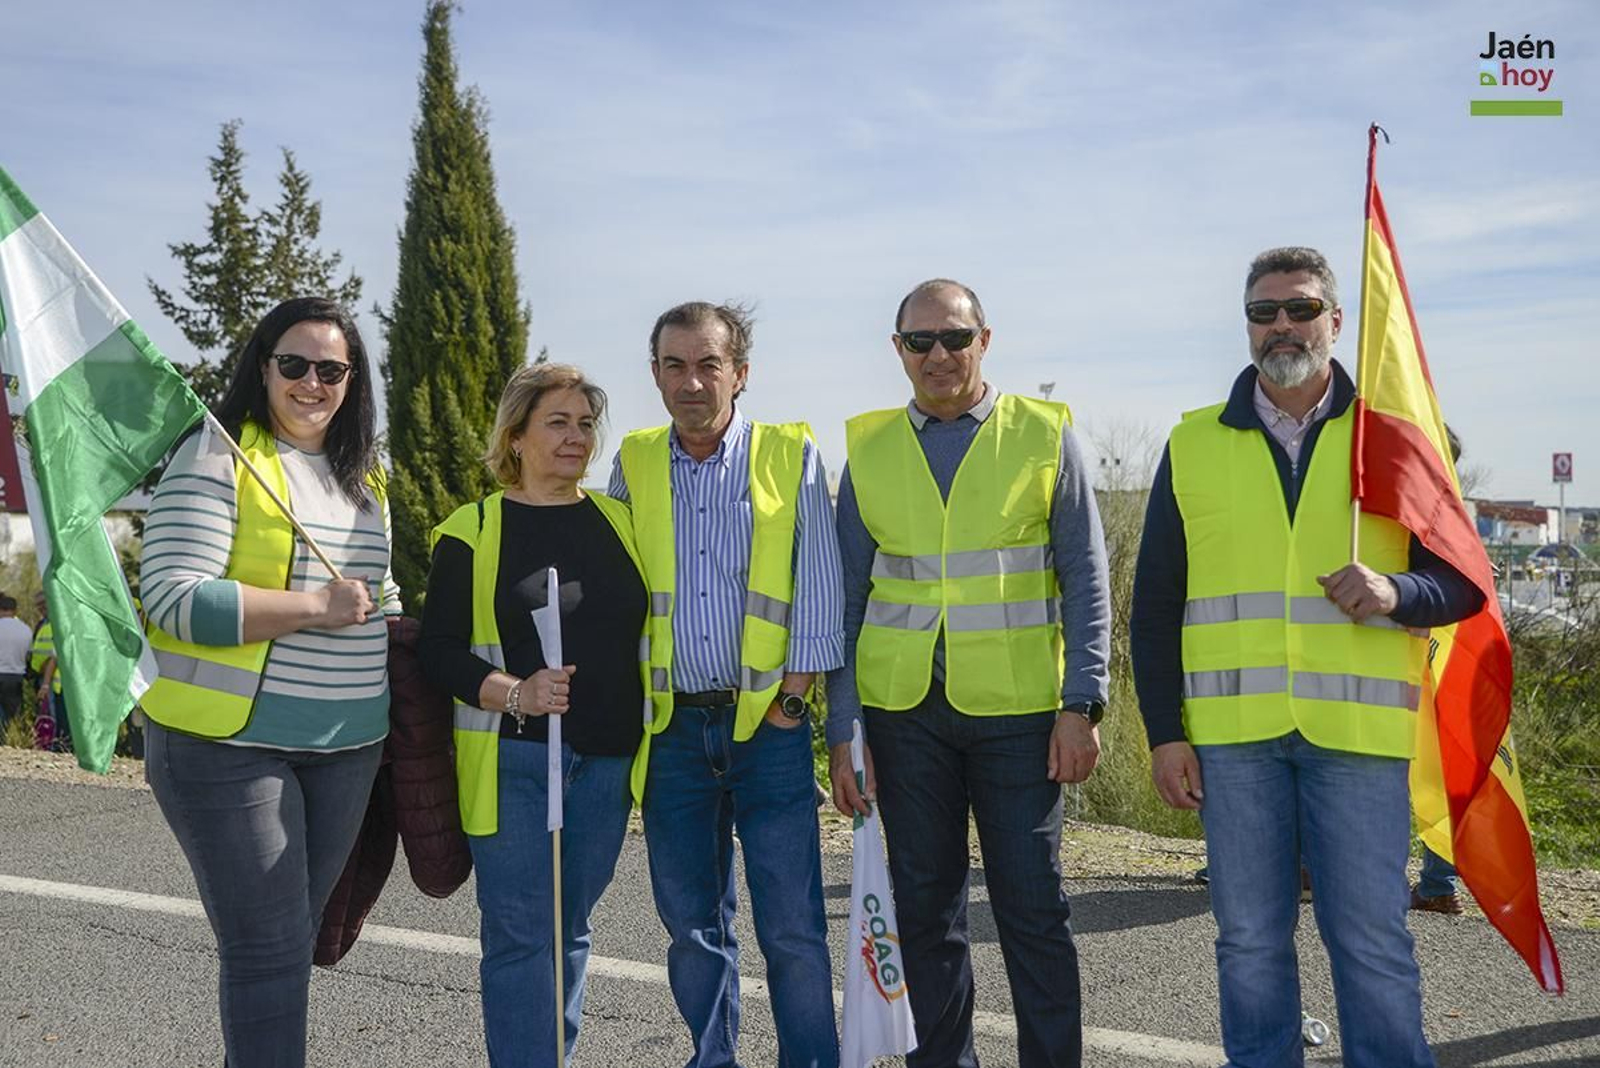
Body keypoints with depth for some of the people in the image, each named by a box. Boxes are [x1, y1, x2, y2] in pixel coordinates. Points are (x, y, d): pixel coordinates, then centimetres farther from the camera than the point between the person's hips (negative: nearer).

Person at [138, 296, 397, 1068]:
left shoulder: (364, 476, 13)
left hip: (347, 744, 7)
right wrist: (316, 607, -18)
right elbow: (174, 598, -18)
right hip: (228, 740, -7)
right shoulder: (216, 455, -9)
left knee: (291, 939, 17)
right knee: (269, 947, -3)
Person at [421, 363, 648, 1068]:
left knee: (568, 929, 14)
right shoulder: (472, 532, -2)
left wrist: (648, 733, 10)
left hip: (608, 759, 4)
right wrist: (514, 694, -20)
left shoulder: (619, 521, 10)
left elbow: (645, 628, 17)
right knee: (520, 936, -3)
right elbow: (439, 653, -5)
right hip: (511, 757, -4)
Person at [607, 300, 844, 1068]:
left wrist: (793, 695, -6)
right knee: (690, 923, 11)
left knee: (792, 928, 0)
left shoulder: (791, 455, 0)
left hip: (767, 723, -3)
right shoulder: (634, 463, 7)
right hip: (671, 727, 3)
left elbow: (818, 582, -1)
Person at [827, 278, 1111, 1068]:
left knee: (1033, 907, 4)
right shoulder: (869, 449, 6)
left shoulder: (1044, 435, 2)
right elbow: (846, 601, 7)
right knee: (924, 908, 11)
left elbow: (1085, 580, 2)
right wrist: (843, 729, 2)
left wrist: (1082, 704, -6)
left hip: (1017, 707, -2)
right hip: (903, 709, 2)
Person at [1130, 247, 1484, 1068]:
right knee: (1249, 937, 9)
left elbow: (1461, 581, 5)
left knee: (1372, 937, 4)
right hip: (1231, 730, 1)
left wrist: (1396, 592, -17)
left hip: (1358, 726, -1)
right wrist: (1164, 730, 2)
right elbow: (1155, 604, 8)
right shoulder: (1193, 445, 7)